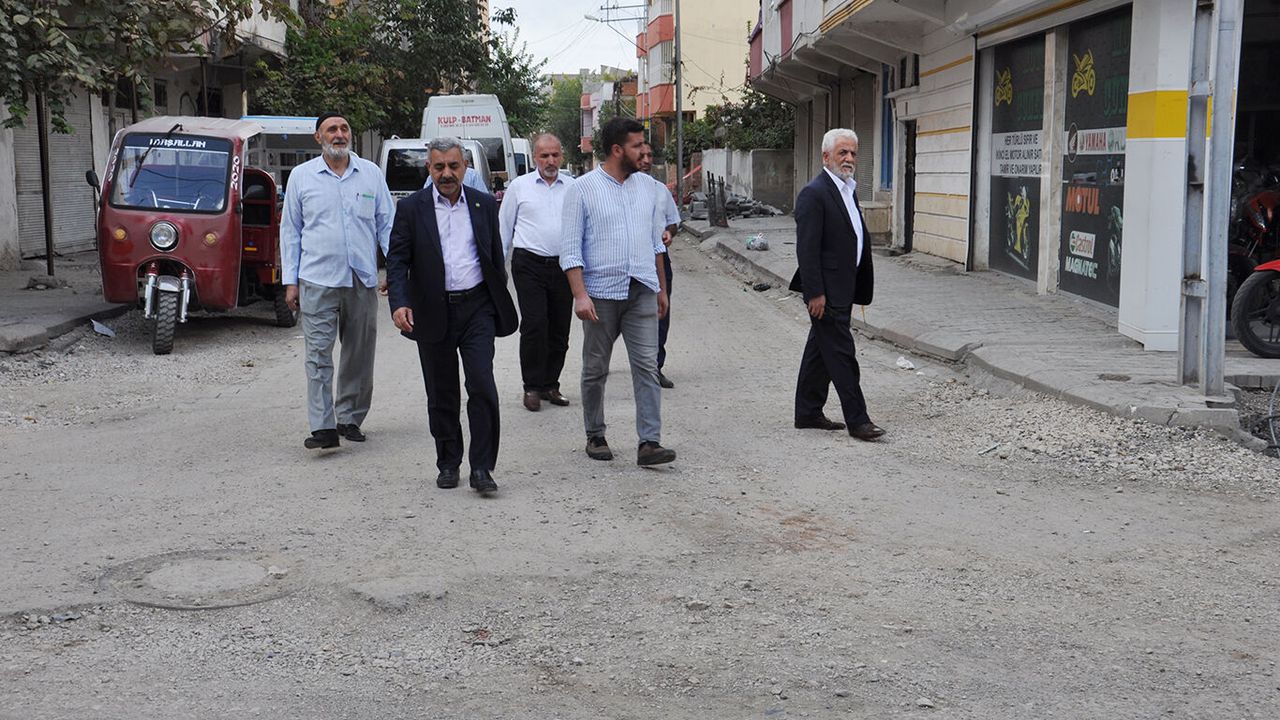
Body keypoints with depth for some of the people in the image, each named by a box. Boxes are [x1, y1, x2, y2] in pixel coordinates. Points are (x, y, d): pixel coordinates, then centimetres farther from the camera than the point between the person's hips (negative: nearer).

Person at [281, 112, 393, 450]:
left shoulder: (371, 173, 8)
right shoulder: (301, 176, 5)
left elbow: (386, 224, 10)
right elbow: (290, 230, 8)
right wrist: (290, 281, 2)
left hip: (363, 280, 2)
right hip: (317, 281, -2)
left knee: (359, 355, 9)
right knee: (319, 355, -8)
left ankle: (350, 418, 22)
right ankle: (323, 427, -9)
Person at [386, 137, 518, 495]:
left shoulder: (484, 204, 7)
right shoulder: (411, 208, 1)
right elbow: (397, 260, -4)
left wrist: (500, 304, 12)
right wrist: (399, 303, -19)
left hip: (477, 308, 0)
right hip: (433, 313, 0)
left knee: (482, 387, -10)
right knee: (442, 395, 9)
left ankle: (482, 468, -4)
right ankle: (448, 463, 22)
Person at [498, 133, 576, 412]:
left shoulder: (573, 187, 9)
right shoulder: (519, 186, 6)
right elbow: (504, 228, 10)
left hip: (563, 265, 2)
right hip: (530, 264, -2)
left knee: (560, 329, 5)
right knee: (534, 326, -10)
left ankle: (550, 384, 18)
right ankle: (532, 387, 1)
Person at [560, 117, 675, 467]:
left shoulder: (645, 186, 11)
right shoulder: (583, 189, -4)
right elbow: (571, 249, -7)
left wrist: (662, 287, 19)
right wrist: (580, 295, -16)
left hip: (642, 292, 3)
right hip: (601, 292, -3)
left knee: (647, 366, -5)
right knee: (596, 370, 8)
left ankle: (649, 443, -6)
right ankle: (595, 437, 22)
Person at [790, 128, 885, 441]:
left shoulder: (847, 190, 15)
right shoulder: (814, 194, -14)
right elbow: (807, 249, -19)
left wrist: (859, 288, 17)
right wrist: (815, 293, -22)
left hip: (842, 290, 9)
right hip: (827, 291, -9)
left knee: (820, 351, 15)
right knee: (841, 354, -5)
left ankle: (808, 413, 23)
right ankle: (857, 420, -1)